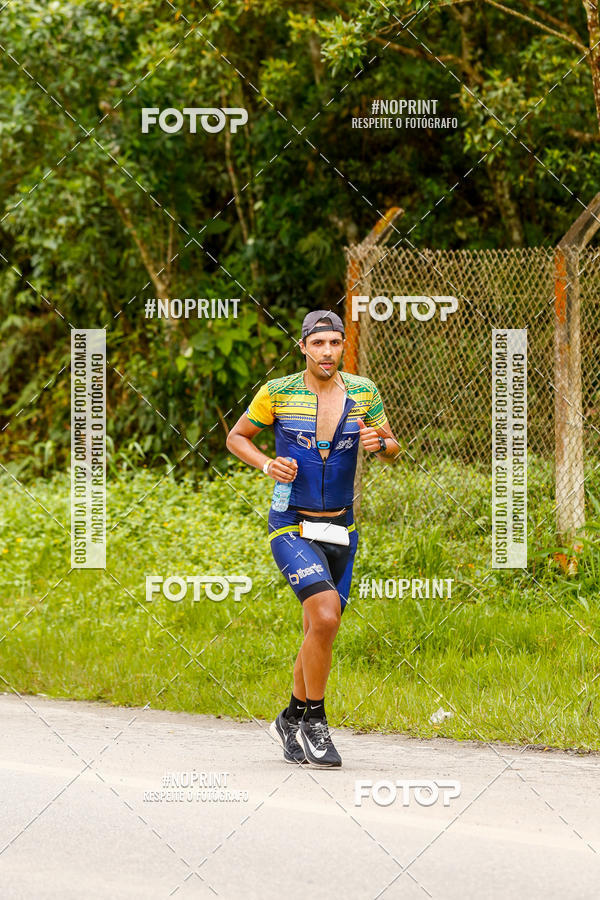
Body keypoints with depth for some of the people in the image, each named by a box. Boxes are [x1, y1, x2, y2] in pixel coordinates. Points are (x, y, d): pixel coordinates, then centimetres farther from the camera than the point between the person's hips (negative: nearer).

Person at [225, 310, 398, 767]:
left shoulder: (362, 392, 2)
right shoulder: (277, 393, -6)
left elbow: (393, 450, 12)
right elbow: (237, 437, 8)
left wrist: (380, 443, -12)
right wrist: (267, 464, -11)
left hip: (341, 530, 4)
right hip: (292, 526, -4)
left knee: (322, 629, 9)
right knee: (325, 618, -22)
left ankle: (294, 719, 32)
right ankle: (315, 724, -8)